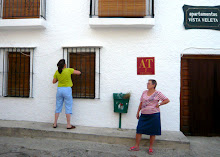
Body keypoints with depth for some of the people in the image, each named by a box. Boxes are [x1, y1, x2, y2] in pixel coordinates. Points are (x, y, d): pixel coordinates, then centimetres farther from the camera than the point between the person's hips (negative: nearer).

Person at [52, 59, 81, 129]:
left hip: (59, 90, 4)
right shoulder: (68, 70, -10)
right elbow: (79, 72, -3)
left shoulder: (57, 72, 1)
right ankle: (68, 125, 7)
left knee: (58, 107, 14)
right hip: (67, 90, -4)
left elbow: (54, 82, 9)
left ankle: (55, 124, 21)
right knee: (68, 108, 3)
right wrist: (73, 71, 15)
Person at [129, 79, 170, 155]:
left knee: (152, 132, 6)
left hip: (154, 115, -4)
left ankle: (150, 148, 21)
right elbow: (141, 103, 14)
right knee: (139, 130, 1)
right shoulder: (144, 92, 8)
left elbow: (167, 100, -3)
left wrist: (158, 104, -9)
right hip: (144, 115, 4)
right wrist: (138, 112, 14)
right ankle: (136, 146, 13)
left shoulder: (157, 93, -4)